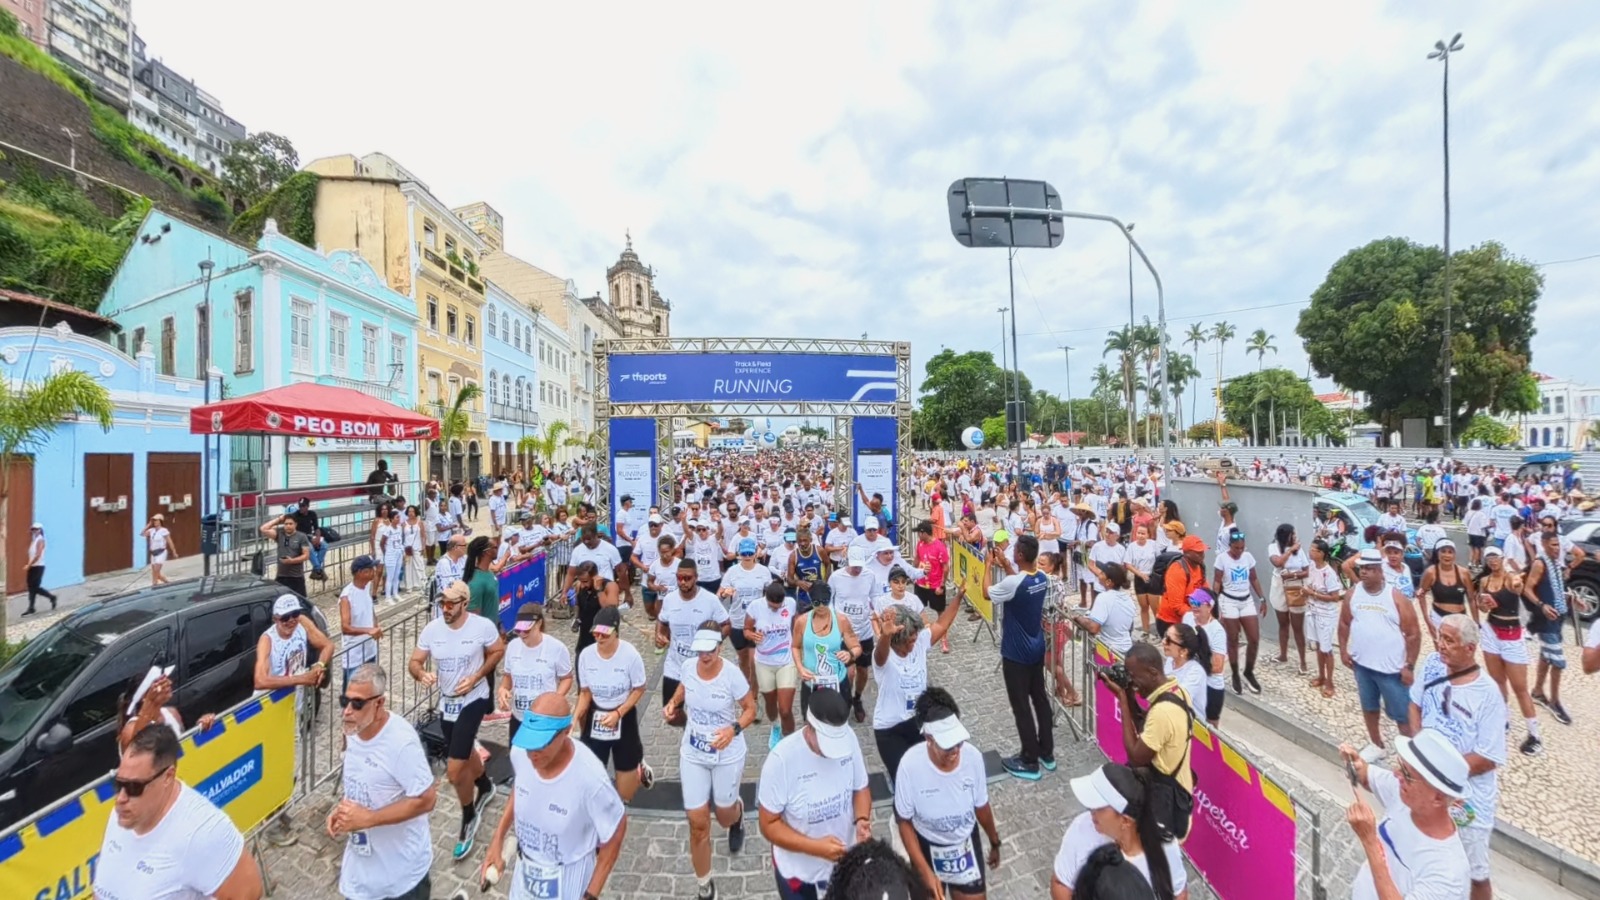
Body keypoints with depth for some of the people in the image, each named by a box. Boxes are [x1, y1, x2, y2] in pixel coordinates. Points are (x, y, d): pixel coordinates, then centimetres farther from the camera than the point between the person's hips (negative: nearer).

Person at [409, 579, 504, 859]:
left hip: (473, 700, -5)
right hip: (447, 702, 6)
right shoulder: (431, 629, -11)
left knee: (454, 770, -8)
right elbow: (414, 661, -3)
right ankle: (485, 787, 57)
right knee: (464, 752, 26)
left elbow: (499, 651, -7)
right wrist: (422, 674, -25)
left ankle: (468, 818, 20)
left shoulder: (483, 626, -21)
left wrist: (476, 677, -17)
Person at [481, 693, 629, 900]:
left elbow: (616, 830, -20)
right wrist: (498, 839, 0)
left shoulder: (589, 777, -36)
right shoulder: (519, 753, -22)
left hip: (568, 878, -4)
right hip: (526, 867, 4)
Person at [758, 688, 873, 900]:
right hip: (798, 871, -3)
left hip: (845, 862, 3)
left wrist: (861, 819, -21)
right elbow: (769, 825, -19)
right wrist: (815, 847, -28)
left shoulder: (849, 739, -19)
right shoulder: (781, 760, -30)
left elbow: (861, 788, -3)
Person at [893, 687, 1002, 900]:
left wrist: (995, 843, 10)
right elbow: (904, 821, -17)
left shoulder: (972, 756, -25)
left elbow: (981, 806, -5)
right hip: (927, 848, -1)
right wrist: (925, 871, -19)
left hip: (965, 844, 1)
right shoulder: (911, 764, -32)